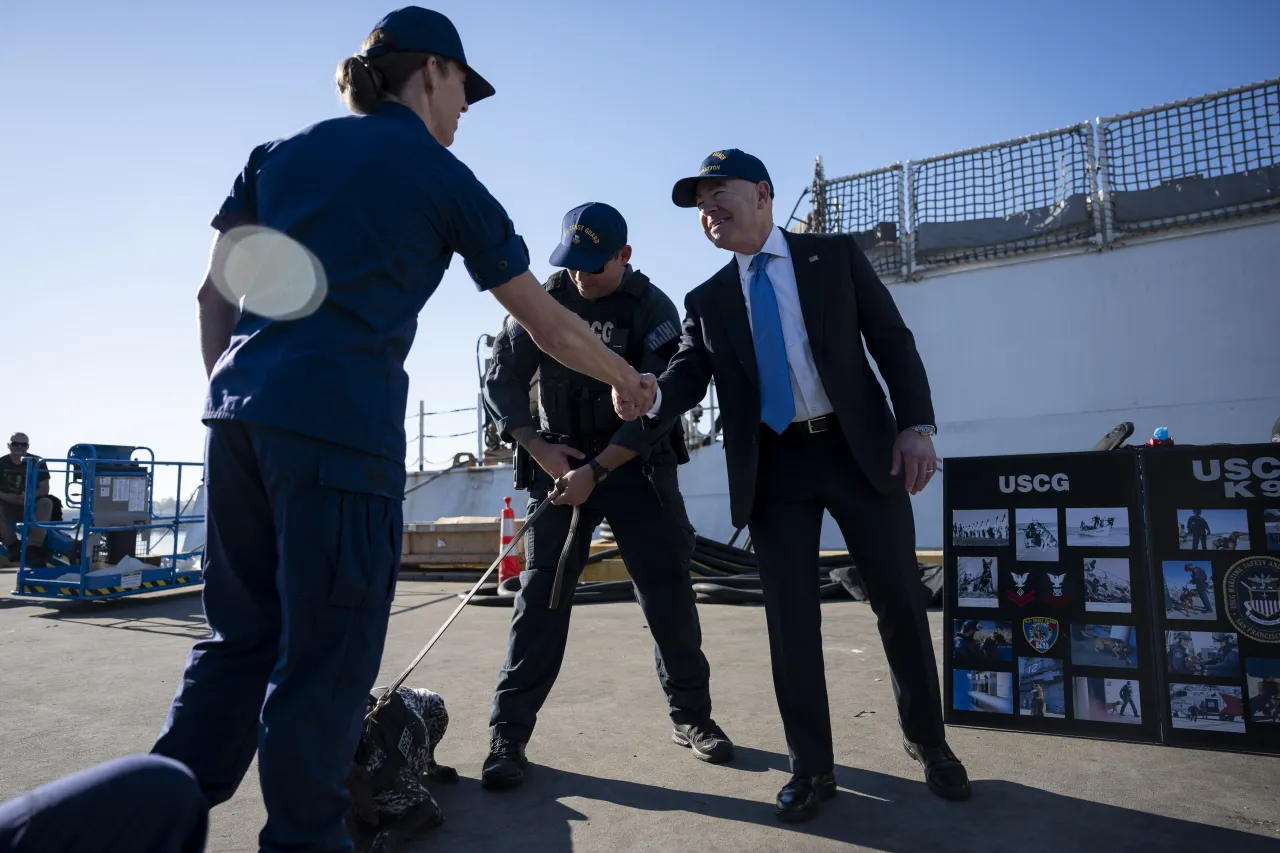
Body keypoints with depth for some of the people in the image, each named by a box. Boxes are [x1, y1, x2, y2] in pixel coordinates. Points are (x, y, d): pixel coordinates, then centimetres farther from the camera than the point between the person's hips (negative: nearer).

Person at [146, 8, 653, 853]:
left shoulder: (283, 151, 19)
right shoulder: (444, 178, 5)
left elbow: (215, 293, 15)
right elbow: (547, 321, 8)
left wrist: (234, 397, 19)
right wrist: (627, 379, 21)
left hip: (239, 411, 7)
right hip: (342, 425, -6)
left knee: (241, 636, 16)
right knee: (326, 655, 3)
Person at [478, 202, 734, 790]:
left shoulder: (654, 311, -8)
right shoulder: (547, 299, -2)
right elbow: (501, 381, 0)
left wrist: (596, 472, -21)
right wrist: (540, 450, -11)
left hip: (638, 464, -1)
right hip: (560, 462, 1)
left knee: (669, 591, 0)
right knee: (541, 592, -5)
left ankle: (692, 716, 18)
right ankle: (508, 734, 2)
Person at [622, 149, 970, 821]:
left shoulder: (835, 255, 6)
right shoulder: (707, 299, 11)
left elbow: (891, 339, 3)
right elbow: (689, 377, -1)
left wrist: (915, 424, -9)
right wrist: (650, 396, -24)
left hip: (860, 448, -1)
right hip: (773, 465, 2)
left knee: (899, 603, 7)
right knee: (790, 618, 4)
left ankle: (927, 742, 31)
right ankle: (811, 768, 20)